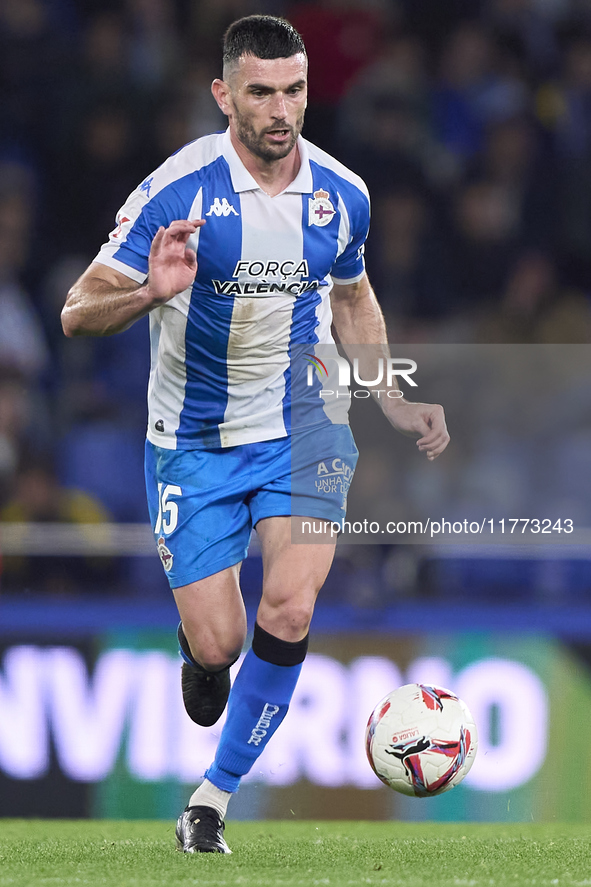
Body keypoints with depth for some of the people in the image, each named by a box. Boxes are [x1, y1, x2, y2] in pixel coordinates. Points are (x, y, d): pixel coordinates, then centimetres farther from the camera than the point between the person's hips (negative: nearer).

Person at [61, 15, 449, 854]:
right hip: (195, 441, -2)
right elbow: (77, 313, -18)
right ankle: (200, 647, 37)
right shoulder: (179, 191, -17)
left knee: (289, 614, -18)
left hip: (303, 429, 2)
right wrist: (151, 293, -38)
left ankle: (215, 793, 0)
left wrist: (395, 402, 7)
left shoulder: (343, 194, -4)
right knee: (219, 644, -4)